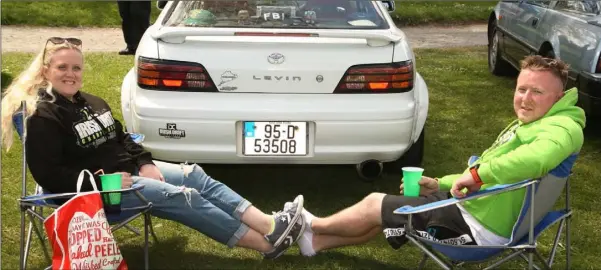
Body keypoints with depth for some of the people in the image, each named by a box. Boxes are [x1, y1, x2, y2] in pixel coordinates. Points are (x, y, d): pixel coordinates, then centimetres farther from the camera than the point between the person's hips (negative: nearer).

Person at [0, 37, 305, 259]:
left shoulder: (93, 103, 13)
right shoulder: (43, 118, -13)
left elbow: (122, 139, 19)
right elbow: (50, 175, -18)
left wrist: (145, 164, 0)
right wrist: (103, 181, -22)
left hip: (129, 169, 9)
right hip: (95, 189, -9)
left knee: (196, 176, -10)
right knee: (180, 196, -22)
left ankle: (268, 225, -20)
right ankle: (266, 243, -24)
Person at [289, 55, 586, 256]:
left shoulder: (562, 127, -20)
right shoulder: (526, 124, 12)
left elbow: (541, 156, -46)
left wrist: (478, 172, -37)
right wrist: (441, 184, 13)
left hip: (477, 227, -10)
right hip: (468, 206, 10)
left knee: (374, 205, 1)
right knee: (382, 206, 17)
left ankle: (312, 226, 26)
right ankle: (315, 241, 29)